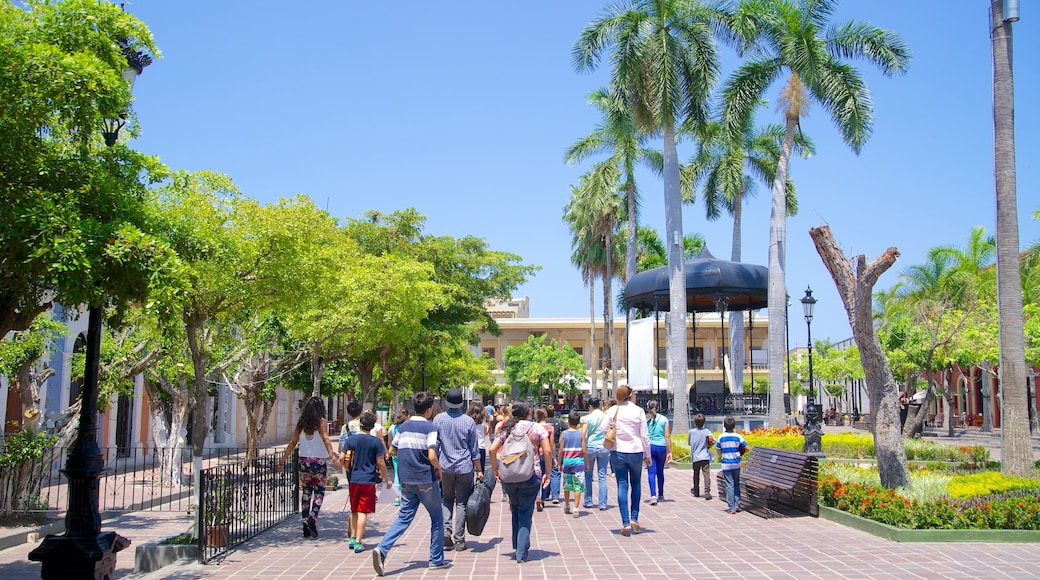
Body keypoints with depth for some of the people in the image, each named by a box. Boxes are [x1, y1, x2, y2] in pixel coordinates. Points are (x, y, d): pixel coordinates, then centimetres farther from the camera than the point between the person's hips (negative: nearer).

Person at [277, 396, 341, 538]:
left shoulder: (301, 423, 6)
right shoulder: (321, 422, -7)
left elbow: (292, 443, 7)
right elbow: (325, 439, -21)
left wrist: (282, 460, 15)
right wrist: (333, 457, -31)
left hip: (304, 461, 4)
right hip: (319, 462, -4)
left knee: (306, 492, 12)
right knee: (319, 492, 7)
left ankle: (306, 522, 10)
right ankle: (313, 517, -12)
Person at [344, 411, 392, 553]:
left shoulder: (351, 439, 1)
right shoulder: (376, 441, -5)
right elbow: (380, 463, -4)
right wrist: (387, 480, 7)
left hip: (354, 480, 3)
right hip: (369, 481, -3)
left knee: (354, 511, 17)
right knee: (363, 512, -1)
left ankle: (352, 538, 23)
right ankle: (358, 542, -3)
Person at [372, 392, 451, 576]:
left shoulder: (404, 426, 7)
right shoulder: (429, 428, -11)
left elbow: (392, 451, 12)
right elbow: (432, 456, -19)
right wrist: (439, 469, -2)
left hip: (407, 480, 5)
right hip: (426, 480, -5)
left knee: (404, 517, 8)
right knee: (437, 517, 11)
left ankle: (382, 549, -12)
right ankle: (436, 559, 17)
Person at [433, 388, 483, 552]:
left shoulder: (438, 419, -4)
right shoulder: (468, 421, -5)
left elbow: (434, 445, 1)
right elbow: (474, 449, 0)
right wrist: (479, 470, 8)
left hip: (445, 466, 1)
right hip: (465, 467, -1)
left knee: (447, 500, 18)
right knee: (462, 502, 5)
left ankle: (446, 529, -1)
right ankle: (459, 540, 6)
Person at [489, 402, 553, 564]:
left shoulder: (507, 429, 7)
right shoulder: (537, 428, 1)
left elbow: (492, 450, 0)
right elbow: (548, 451, -7)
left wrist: (495, 470, 10)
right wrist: (547, 473, 1)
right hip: (531, 476, -2)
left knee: (515, 510, 21)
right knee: (526, 513, 6)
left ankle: (517, 547, 25)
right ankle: (522, 553, 2)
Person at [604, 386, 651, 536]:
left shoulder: (613, 411, 1)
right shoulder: (638, 411, -3)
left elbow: (604, 430, 3)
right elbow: (645, 435, -1)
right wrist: (648, 455, 7)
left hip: (618, 452, 1)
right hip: (635, 451, -1)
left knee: (622, 486, 3)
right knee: (636, 484, 16)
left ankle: (626, 523, -1)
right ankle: (634, 518, 10)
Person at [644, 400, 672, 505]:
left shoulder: (645, 419, 2)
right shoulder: (664, 419, 3)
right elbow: (667, 436, 0)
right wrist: (669, 452, 3)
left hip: (649, 446, -1)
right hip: (661, 446, 1)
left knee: (651, 472, -3)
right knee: (660, 472, 16)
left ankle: (653, 496, -19)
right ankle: (660, 495, 29)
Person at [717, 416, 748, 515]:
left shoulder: (721, 437, -6)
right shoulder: (738, 436, -5)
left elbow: (719, 452, -2)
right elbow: (746, 449, -5)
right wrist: (740, 453, 13)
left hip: (726, 464, -1)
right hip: (736, 463, 1)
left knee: (729, 485, 1)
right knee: (737, 484, 16)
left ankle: (732, 508, -1)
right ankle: (737, 505, 15)